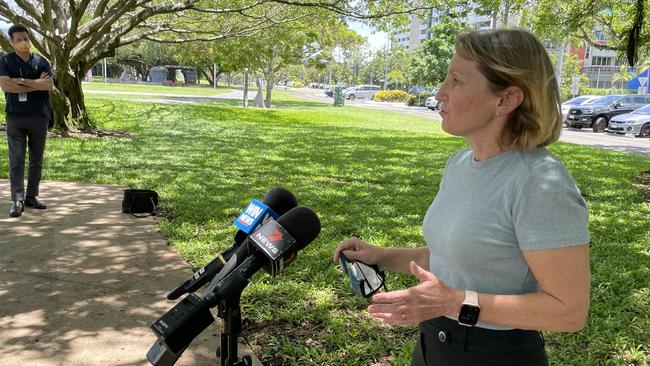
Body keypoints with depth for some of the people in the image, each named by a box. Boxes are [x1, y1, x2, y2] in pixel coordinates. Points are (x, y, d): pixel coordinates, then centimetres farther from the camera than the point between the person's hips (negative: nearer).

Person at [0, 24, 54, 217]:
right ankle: (18, 200, -4)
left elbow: (49, 85, -7)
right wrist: (36, 84, -11)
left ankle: (32, 196, 17)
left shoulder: (41, 62, 9)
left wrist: (22, 81, -12)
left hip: (39, 116, 3)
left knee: (36, 159, 7)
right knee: (16, 160, -6)